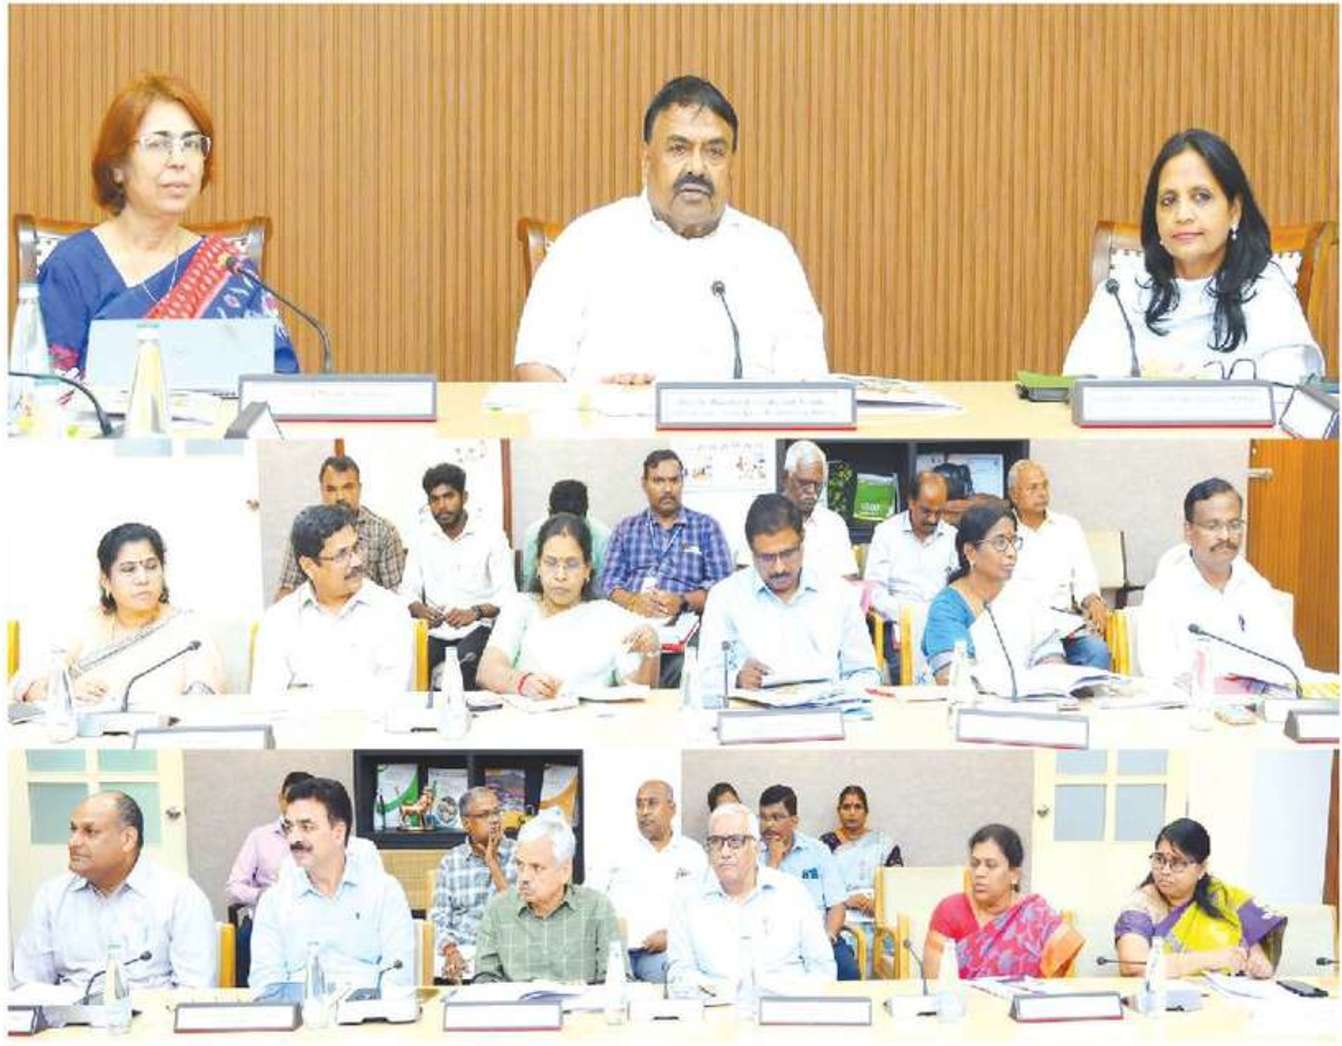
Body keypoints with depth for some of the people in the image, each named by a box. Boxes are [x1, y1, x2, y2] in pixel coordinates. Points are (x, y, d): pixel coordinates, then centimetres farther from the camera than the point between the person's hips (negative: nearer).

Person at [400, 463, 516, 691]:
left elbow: (507, 595, -4)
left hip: (476, 630, -3)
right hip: (434, 633, 3)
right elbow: (409, 589, 11)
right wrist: (420, 610, -13)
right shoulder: (422, 538, 14)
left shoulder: (491, 536, 2)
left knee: (467, 661, -36)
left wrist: (475, 612, -24)